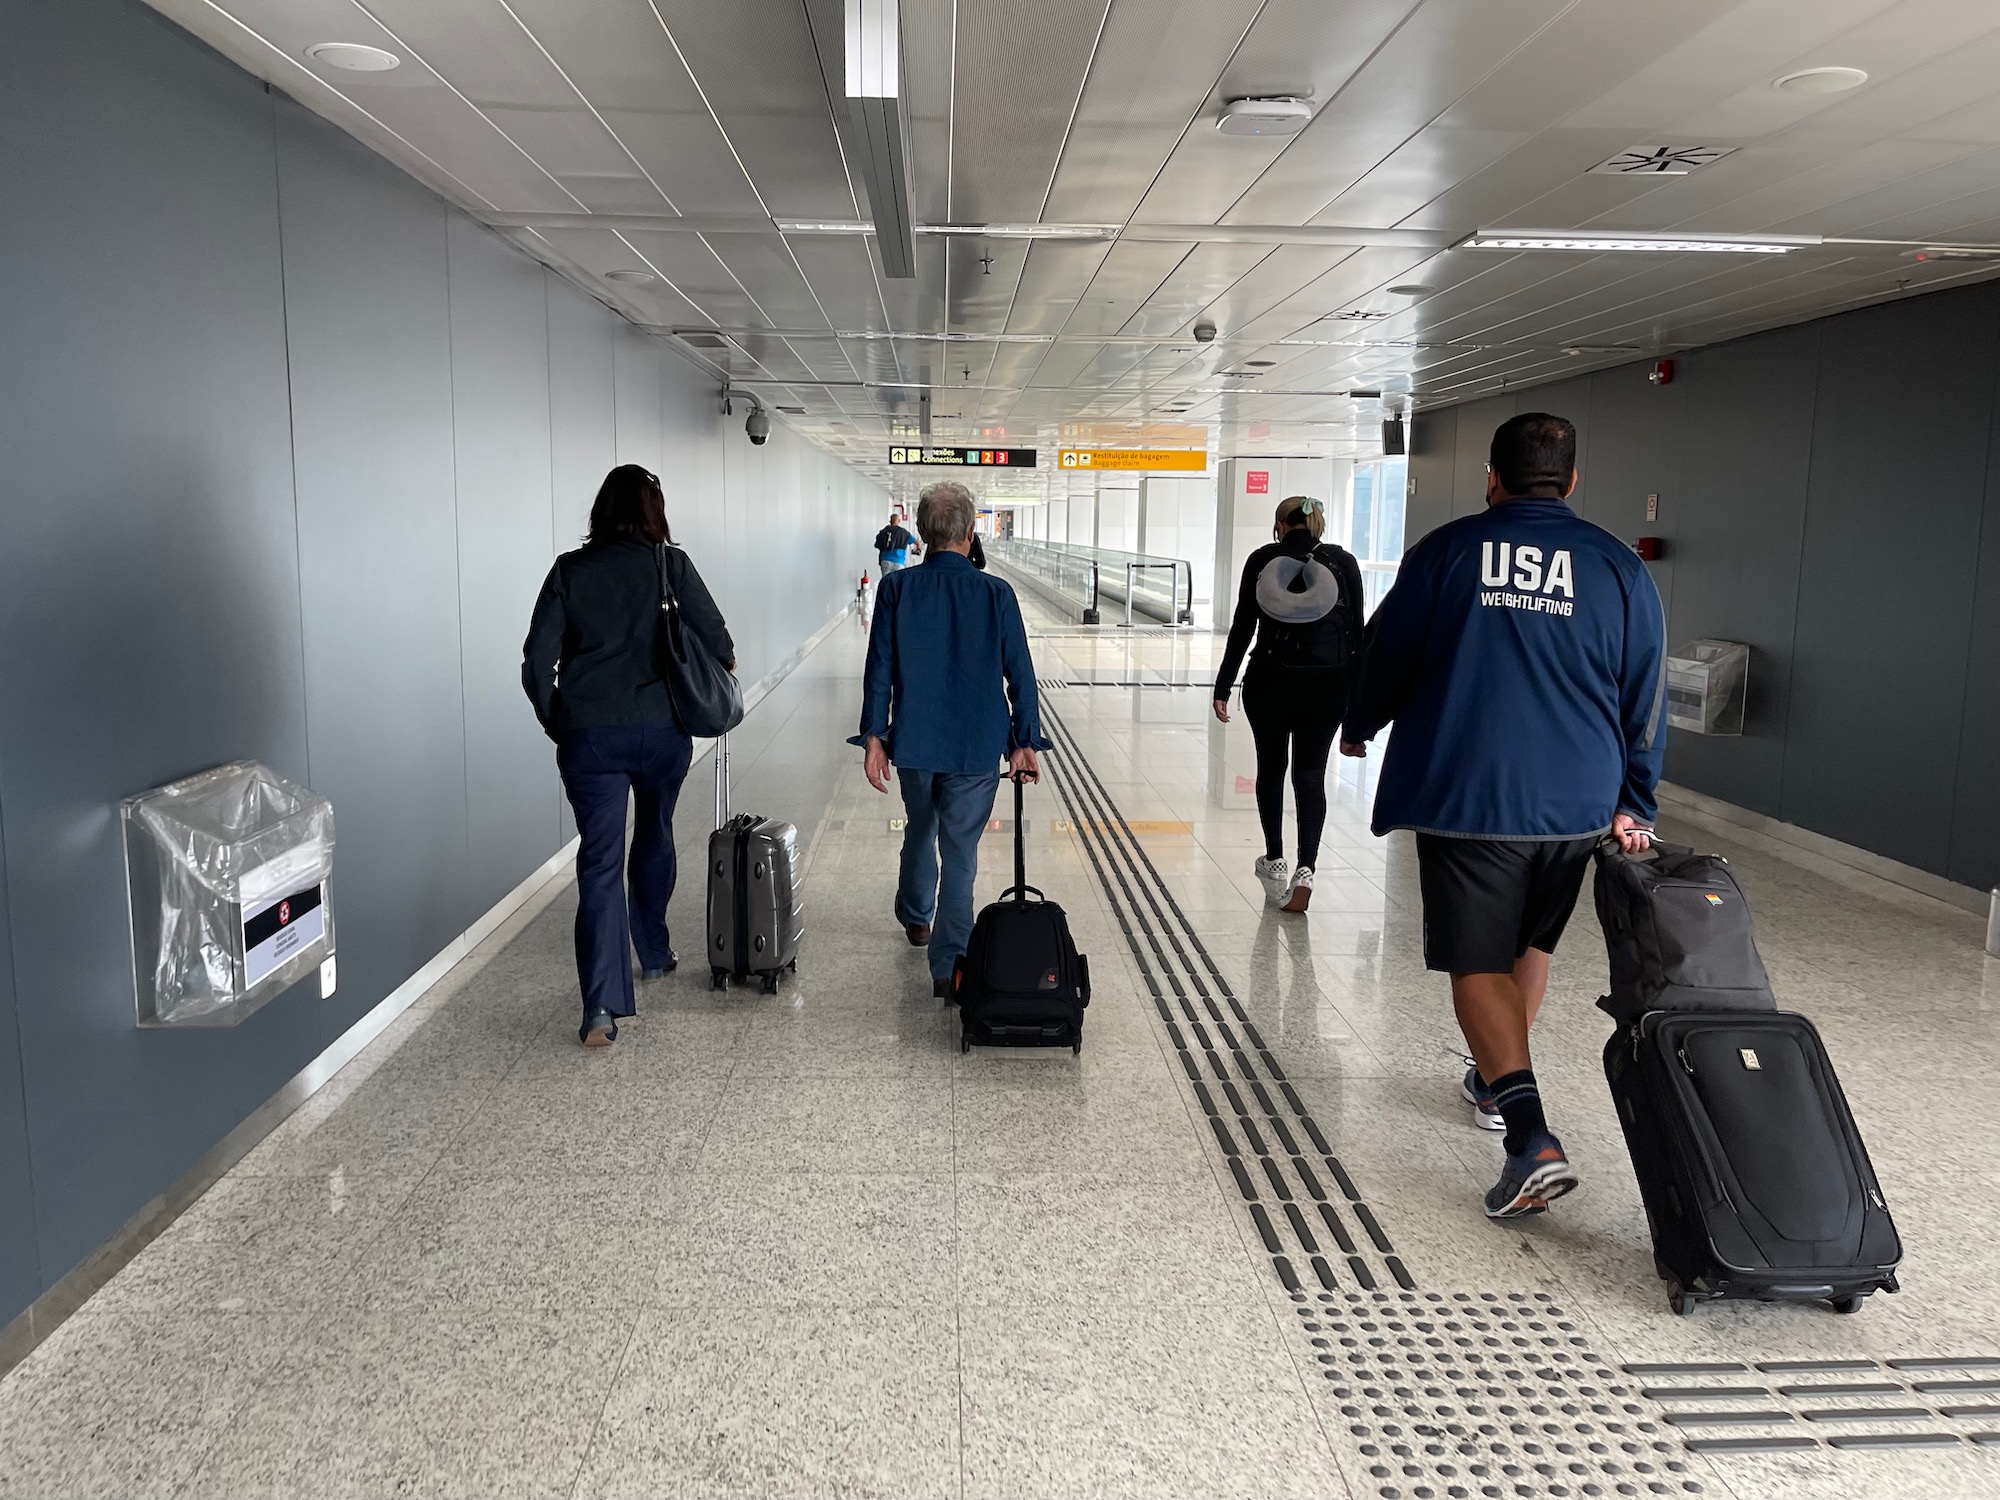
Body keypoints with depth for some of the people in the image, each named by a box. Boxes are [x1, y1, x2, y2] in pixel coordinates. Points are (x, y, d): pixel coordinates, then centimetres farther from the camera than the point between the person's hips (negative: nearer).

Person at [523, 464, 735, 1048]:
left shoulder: (570, 570, 1)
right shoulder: (671, 565, -2)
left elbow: (537, 663, -1)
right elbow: (719, 644, -4)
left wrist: (556, 724, 11)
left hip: (589, 735, 0)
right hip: (663, 730, 1)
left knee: (600, 862, -1)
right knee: (655, 838, 24)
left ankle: (603, 1006, -12)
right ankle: (654, 953, 41)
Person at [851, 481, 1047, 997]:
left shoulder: (896, 588, -6)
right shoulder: (996, 593, -8)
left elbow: (879, 669, -5)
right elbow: (1020, 674, -6)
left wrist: (873, 736, 1)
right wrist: (1025, 741, 2)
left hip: (914, 740, 2)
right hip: (977, 744, -2)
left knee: (920, 828, 26)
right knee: (960, 849, 3)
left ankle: (915, 916, 48)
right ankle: (948, 965, 1)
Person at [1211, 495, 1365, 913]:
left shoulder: (1262, 560, -1)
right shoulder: (1343, 562, 2)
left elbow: (1242, 628, -2)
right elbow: (1356, 631, 1)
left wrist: (1223, 687, 3)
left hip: (1269, 684, 0)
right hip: (1327, 688, 1)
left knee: (1271, 769, 17)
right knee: (1310, 776, 6)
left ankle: (1275, 862, 28)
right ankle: (1305, 869, -10)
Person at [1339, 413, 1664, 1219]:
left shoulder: (1447, 549, -1)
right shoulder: (1618, 566, 5)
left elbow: (1387, 657, 6)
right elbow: (1644, 699, 8)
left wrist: (1358, 726, 25)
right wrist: (1633, 804, 16)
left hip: (1465, 797, -3)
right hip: (1577, 802, 4)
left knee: (1478, 962, 1)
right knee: (1529, 945, 23)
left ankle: (1531, 1136, -14)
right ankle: (1495, 1083, 40)